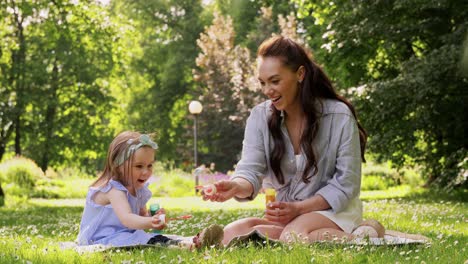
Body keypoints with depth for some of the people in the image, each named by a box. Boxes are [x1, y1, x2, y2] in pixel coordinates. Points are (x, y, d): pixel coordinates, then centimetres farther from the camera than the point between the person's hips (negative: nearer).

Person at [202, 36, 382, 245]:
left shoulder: (339, 116, -10)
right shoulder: (260, 117, 1)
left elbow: (346, 184, -9)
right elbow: (250, 171, -10)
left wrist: (299, 208, -21)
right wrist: (237, 186, -35)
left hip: (334, 211, -6)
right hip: (285, 218, 6)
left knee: (293, 235, -38)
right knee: (231, 233, -25)